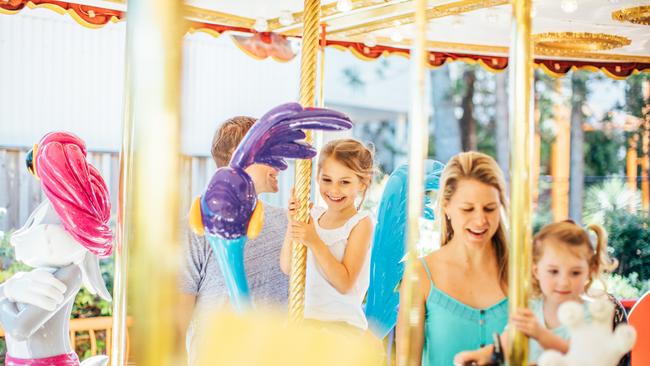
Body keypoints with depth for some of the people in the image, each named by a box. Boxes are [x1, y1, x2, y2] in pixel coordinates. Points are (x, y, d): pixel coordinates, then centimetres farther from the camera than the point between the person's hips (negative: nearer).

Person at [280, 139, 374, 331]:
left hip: (343, 322, -6)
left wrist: (314, 241, -24)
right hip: (305, 317, 6)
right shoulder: (314, 216, 6)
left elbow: (344, 283, -16)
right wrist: (292, 224, -10)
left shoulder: (361, 222, -9)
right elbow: (287, 268, 3)